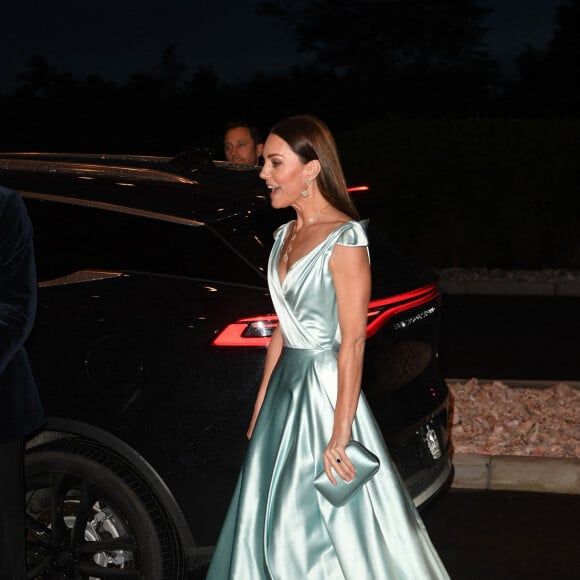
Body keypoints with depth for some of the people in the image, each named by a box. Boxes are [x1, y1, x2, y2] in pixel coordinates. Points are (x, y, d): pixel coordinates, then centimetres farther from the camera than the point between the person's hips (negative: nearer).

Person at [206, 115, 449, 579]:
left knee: (335, 528, -1)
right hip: (286, 386, 8)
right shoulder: (286, 235, 9)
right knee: (273, 522, 14)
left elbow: (353, 341, -19)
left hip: (325, 386, -8)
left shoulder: (344, 239, -16)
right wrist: (261, 406, 17)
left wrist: (339, 437, -22)